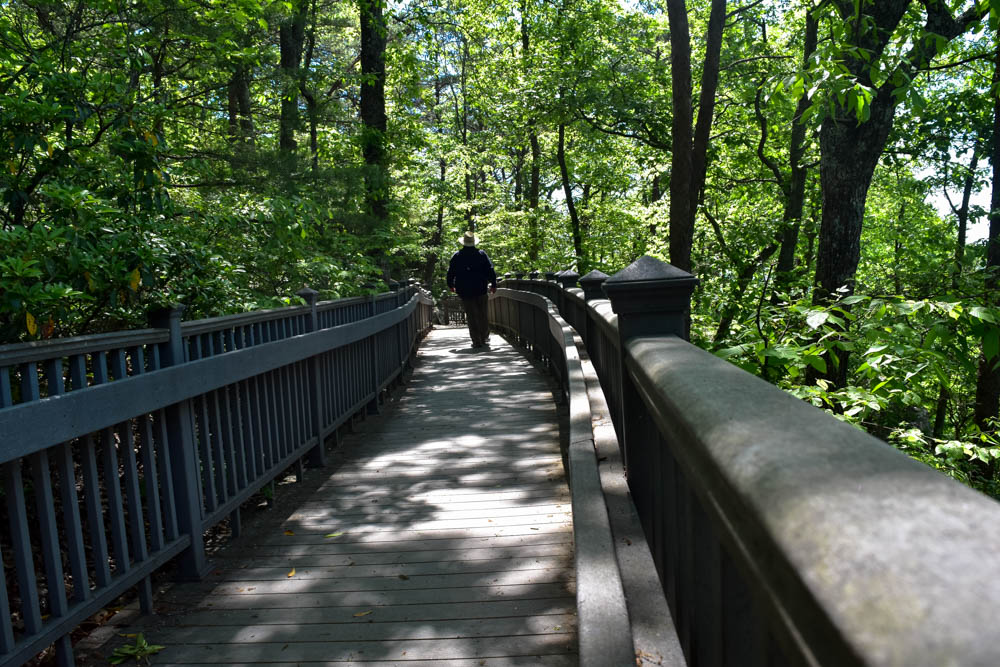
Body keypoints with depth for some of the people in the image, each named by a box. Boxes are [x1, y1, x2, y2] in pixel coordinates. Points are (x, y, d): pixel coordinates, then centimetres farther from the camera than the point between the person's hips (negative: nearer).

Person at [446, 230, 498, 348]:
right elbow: (490, 270, -2)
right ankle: (484, 338, 16)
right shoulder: (482, 254, -1)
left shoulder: (456, 256, 0)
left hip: (464, 291, 0)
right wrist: (493, 284, 8)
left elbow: (450, 272, 7)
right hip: (481, 290, 0)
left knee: (471, 316, 4)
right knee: (483, 315, 12)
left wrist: (450, 285, 22)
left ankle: (476, 341, 2)